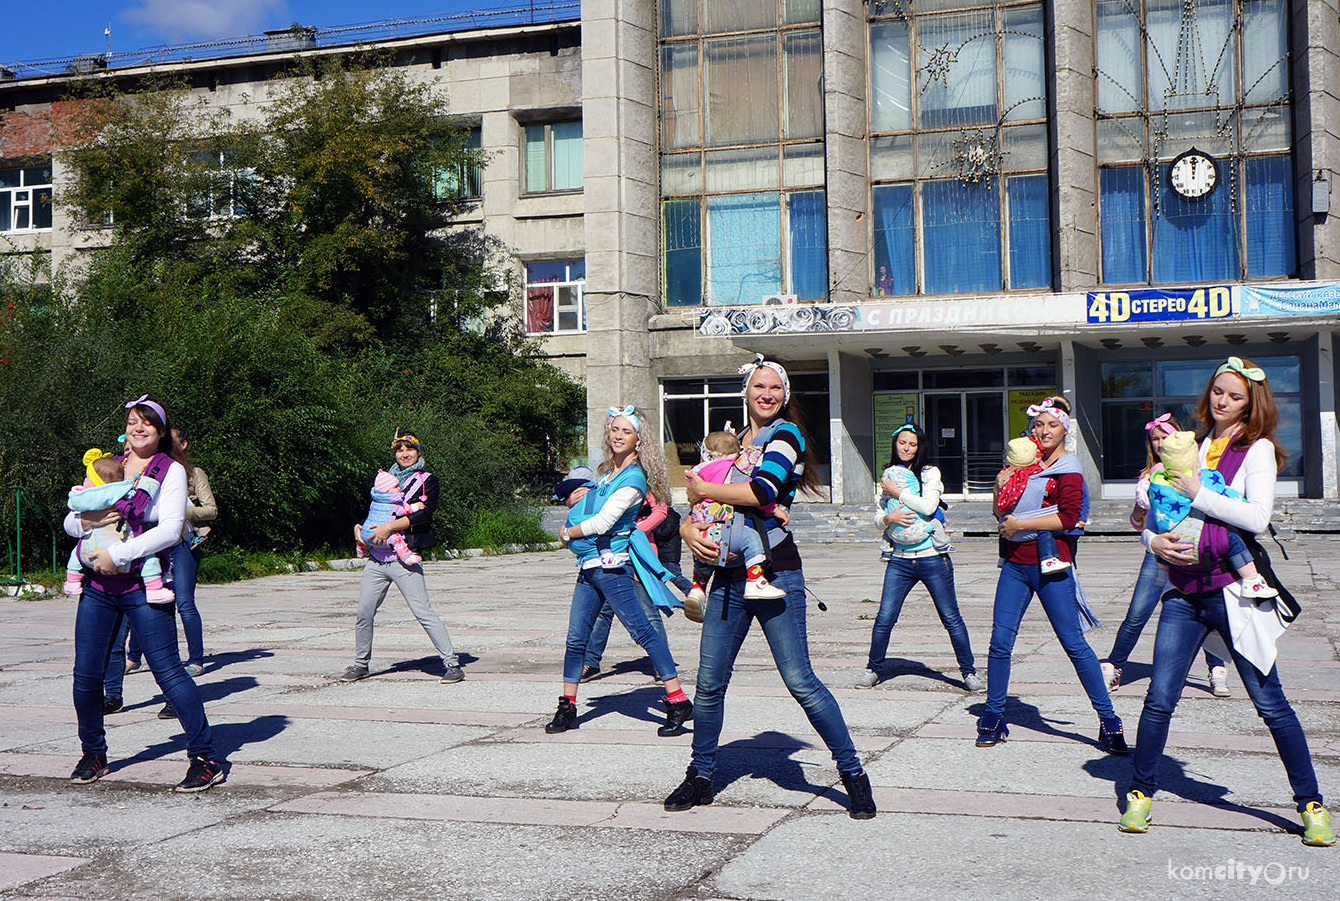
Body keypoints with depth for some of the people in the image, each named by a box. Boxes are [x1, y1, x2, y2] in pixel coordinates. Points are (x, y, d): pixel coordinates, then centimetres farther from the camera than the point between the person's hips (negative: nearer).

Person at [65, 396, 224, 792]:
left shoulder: (171, 471, 0)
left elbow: (170, 529, -12)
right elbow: (69, 522, 15)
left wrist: (118, 555, -17)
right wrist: (84, 520, -9)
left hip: (143, 585, -5)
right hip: (97, 585, 5)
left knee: (168, 670, -9)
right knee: (86, 675, 5)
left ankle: (206, 759, -5)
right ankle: (93, 755, 25)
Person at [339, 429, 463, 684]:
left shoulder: (427, 480, 4)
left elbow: (424, 513, -10)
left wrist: (390, 526, -18)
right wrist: (359, 527, 5)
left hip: (403, 558, -6)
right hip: (376, 558, 6)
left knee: (423, 612, -12)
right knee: (364, 613, 6)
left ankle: (452, 665, -9)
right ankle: (360, 665, 23)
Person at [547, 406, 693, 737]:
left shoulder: (634, 478, -11)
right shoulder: (605, 472, 16)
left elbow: (602, 522, -16)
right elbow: (584, 510, 30)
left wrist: (568, 533, -1)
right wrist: (576, 498, 8)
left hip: (611, 565, -8)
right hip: (588, 566, 8)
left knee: (643, 632, -8)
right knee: (576, 638, 9)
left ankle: (678, 703, -6)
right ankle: (567, 708, 17)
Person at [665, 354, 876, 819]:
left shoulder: (786, 434, -3)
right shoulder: (733, 441, 18)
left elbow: (762, 491, -21)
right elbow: (697, 504, 18)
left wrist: (703, 490, -7)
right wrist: (690, 529, -4)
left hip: (775, 574, -6)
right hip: (729, 575, 6)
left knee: (800, 681, -8)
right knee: (709, 682, 7)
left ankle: (853, 775, 4)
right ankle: (700, 776, 22)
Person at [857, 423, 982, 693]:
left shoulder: (930, 473, 1)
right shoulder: (888, 476, 11)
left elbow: (929, 505, -15)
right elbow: (878, 516, 9)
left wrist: (897, 491, -9)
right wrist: (889, 518, -12)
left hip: (932, 557, -2)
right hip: (900, 558, 3)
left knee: (951, 618, 0)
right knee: (884, 618, -3)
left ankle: (969, 672, 12)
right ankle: (873, 670, 14)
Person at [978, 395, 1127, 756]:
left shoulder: (1068, 470, -2)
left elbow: (1069, 517, -15)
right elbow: (1002, 513, 21)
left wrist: (1021, 524, -13)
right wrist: (1000, 487, 1)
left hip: (1051, 565, -5)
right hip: (1015, 564, 5)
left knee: (1074, 643, -4)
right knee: (1000, 640, 0)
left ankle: (1108, 719, 5)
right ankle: (993, 716, 11)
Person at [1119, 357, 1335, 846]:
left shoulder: (1257, 449, 1)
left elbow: (1257, 516, -14)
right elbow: (1153, 510, 16)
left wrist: (1197, 493, -12)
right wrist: (1154, 540, -5)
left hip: (1232, 590, -4)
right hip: (1184, 591, 4)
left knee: (1270, 703, 0)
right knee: (1159, 698, 0)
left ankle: (1311, 804, 12)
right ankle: (1140, 793, 15)